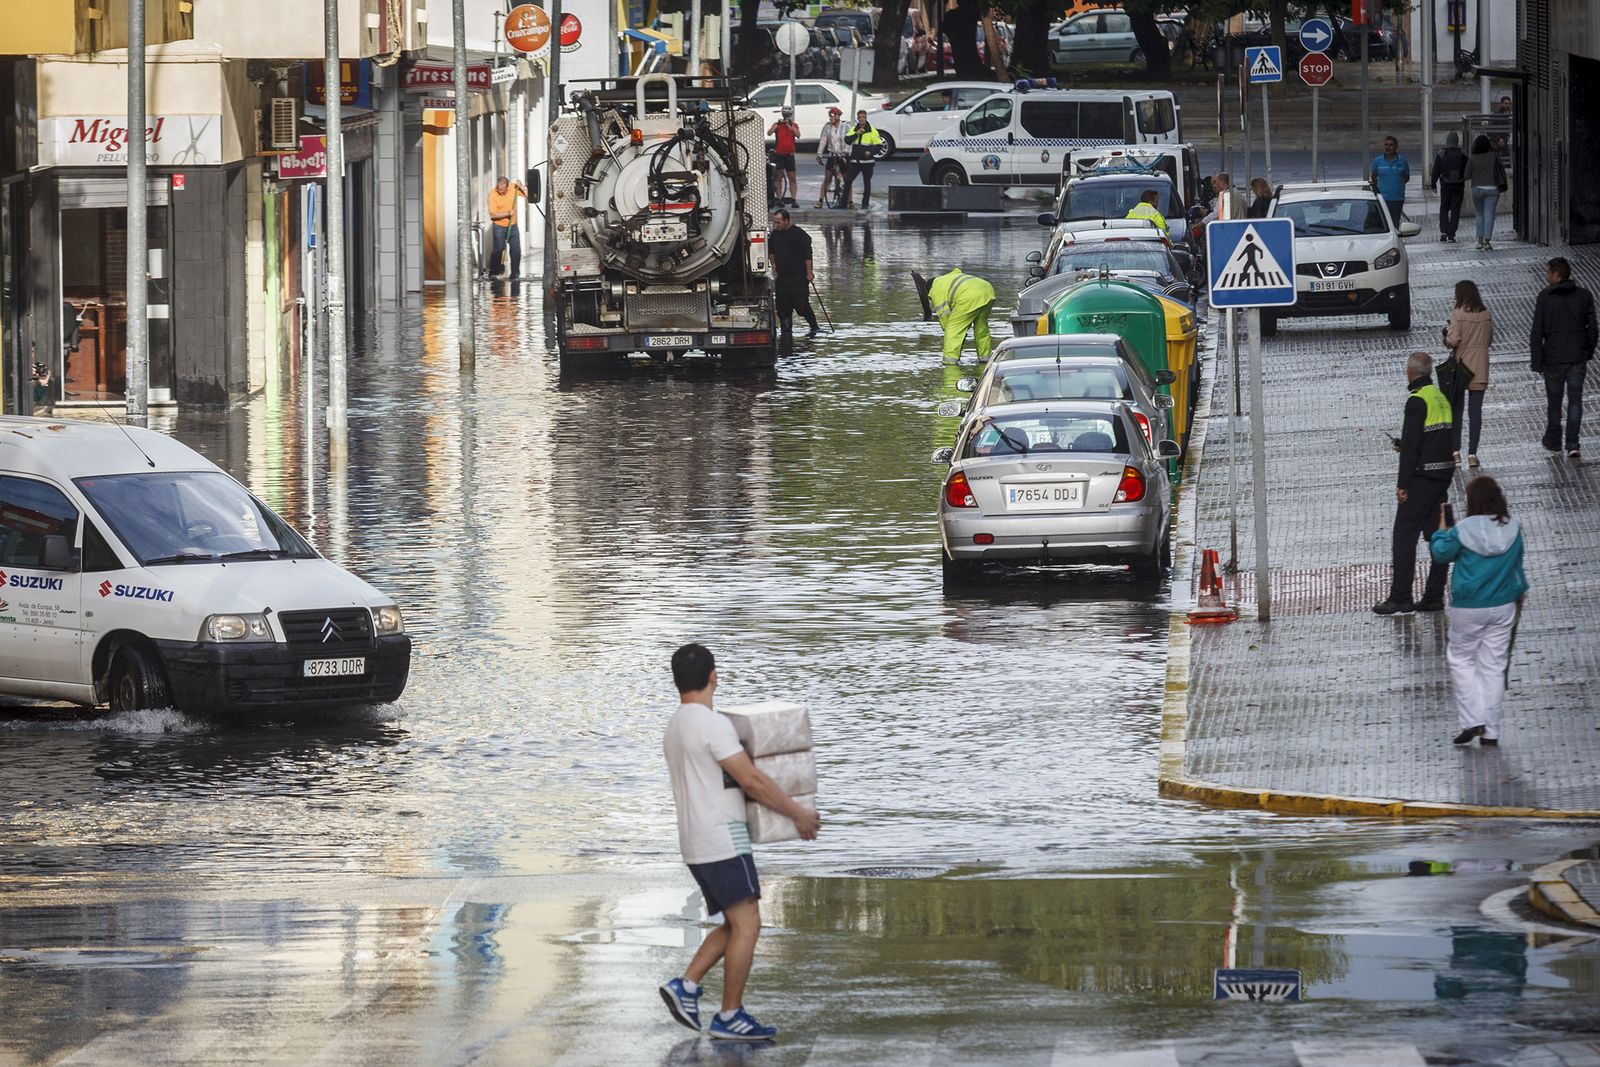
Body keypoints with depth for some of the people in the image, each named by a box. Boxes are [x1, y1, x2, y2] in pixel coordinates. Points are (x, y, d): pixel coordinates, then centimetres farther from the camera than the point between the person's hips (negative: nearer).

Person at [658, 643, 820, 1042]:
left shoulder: (674, 729, 15)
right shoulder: (712, 725, -15)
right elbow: (753, 781, -16)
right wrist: (798, 814, -4)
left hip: (696, 844, 9)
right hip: (722, 840, -9)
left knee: (736, 925, 15)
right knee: (747, 925, -6)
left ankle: (686, 985, 4)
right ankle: (730, 1017, -5)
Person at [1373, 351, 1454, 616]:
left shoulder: (1417, 401, -15)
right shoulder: (1441, 398, 12)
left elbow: (1412, 446, -18)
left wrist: (1403, 484, -16)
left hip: (1422, 475, -9)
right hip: (1444, 473, 9)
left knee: (1405, 536, -3)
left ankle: (1400, 597, -4)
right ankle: (1434, 596, 11)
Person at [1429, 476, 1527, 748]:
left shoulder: (1463, 531, -17)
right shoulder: (1513, 529, -5)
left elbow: (1441, 553, -1)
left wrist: (1442, 531, 17)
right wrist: (1519, 594, 24)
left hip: (1468, 609, -4)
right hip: (1503, 607, 4)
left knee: (1461, 659, 14)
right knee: (1494, 666, 11)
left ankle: (1472, 720, 1)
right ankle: (1490, 732, 13)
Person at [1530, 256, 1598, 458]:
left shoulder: (1545, 298, -9)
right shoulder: (1585, 296, -1)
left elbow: (1537, 333, -9)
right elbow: (1591, 328, 3)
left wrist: (1537, 361, -4)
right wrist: (1588, 354, 14)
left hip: (1553, 358, -2)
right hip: (1578, 358, 2)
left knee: (1554, 400, 13)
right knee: (1575, 400, 6)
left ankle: (1553, 441, 26)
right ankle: (1572, 443, -2)